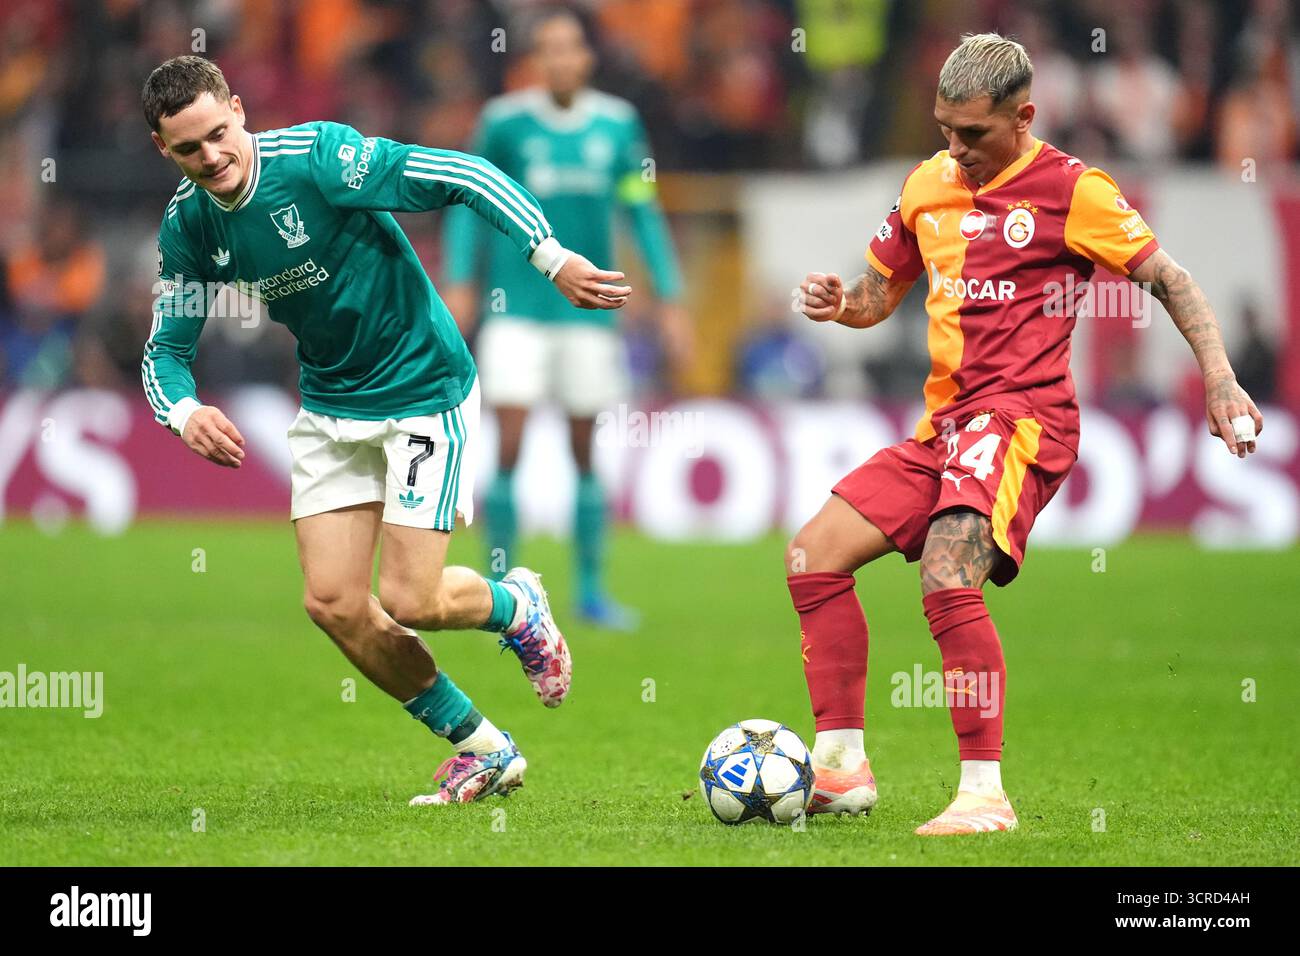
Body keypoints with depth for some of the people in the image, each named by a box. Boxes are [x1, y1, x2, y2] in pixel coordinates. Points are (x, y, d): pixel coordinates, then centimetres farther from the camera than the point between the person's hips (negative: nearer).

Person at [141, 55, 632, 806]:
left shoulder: (318, 158, -24)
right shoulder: (189, 227, -5)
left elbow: (464, 176, -25)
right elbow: (167, 346, 1)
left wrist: (552, 256, -33)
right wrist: (185, 411, -22)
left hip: (425, 391, -6)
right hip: (331, 406, 6)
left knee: (410, 601, -11)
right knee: (333, 602, -2)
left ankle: (518, 608, 26)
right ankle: (484, 749, 15)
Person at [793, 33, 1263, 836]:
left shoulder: (1069, 189, -6)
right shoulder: (928, 184, 14)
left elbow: (1169, 279, -5)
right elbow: (878, 295, 25)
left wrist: (1220, 378, -16)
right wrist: (838, 303, 1)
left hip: (1023, 416, -8)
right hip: (944, 424, 8)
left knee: (947, 578, -28)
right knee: (814, 556, 1)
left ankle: (985, 793, -25)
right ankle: (842, 768, 8)